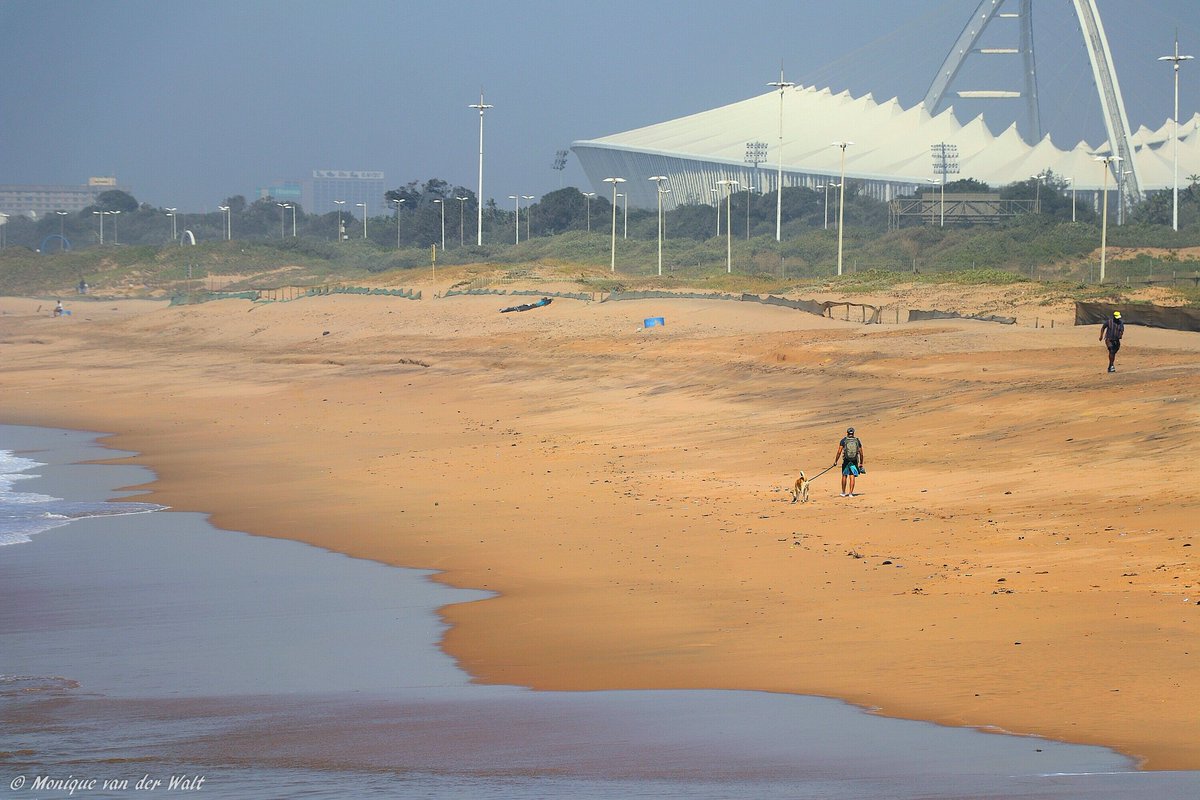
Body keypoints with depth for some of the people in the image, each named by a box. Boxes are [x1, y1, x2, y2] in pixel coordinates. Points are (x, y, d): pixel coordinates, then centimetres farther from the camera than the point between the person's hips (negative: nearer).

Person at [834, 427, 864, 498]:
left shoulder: (843, 440, -1)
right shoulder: (857, 441, 4)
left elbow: (839, 452, -6)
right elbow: (861, 453, 6)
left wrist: (835, 461, 1)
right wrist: (861, 464, 13)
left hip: (846, 461, -1)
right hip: (854, 462, 1)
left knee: (844, 476, 13)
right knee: (852, 477, 1)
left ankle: (843, 492, 19)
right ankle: (851, 493, -4)